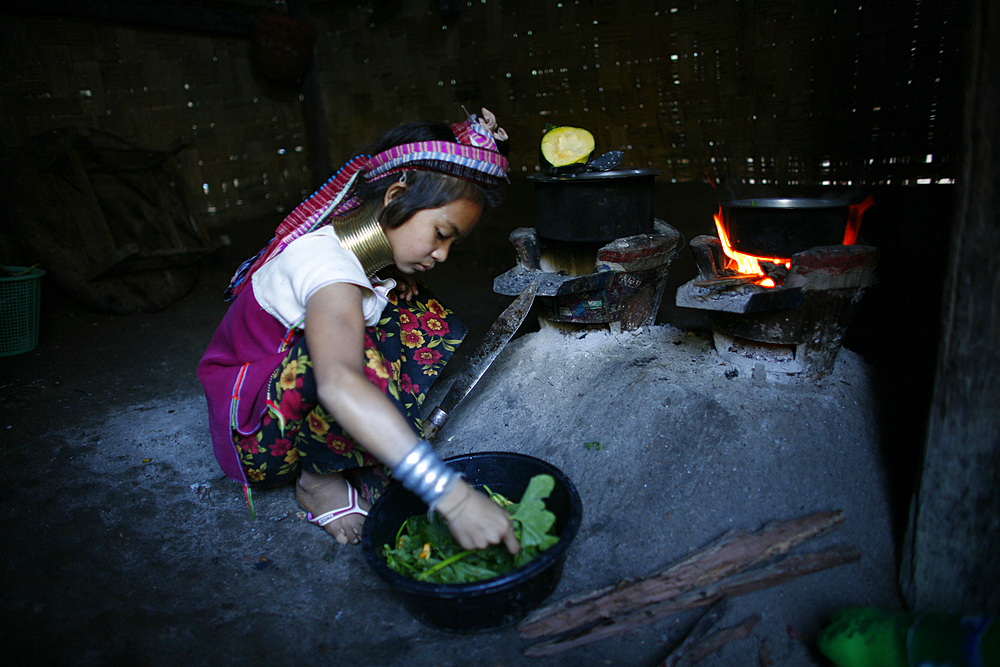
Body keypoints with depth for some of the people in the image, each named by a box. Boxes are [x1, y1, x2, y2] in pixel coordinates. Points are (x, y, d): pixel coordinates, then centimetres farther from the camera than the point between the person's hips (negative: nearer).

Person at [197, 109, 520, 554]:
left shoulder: (372, 236, -7)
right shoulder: (326, 260, -31)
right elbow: (338, 384, -50)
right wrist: (449, 493, -56)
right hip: (252, 429, -7)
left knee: (427, 322, -7)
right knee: (350, 359, -37)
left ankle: (364, 465, -5)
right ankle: (317, 480, -9)